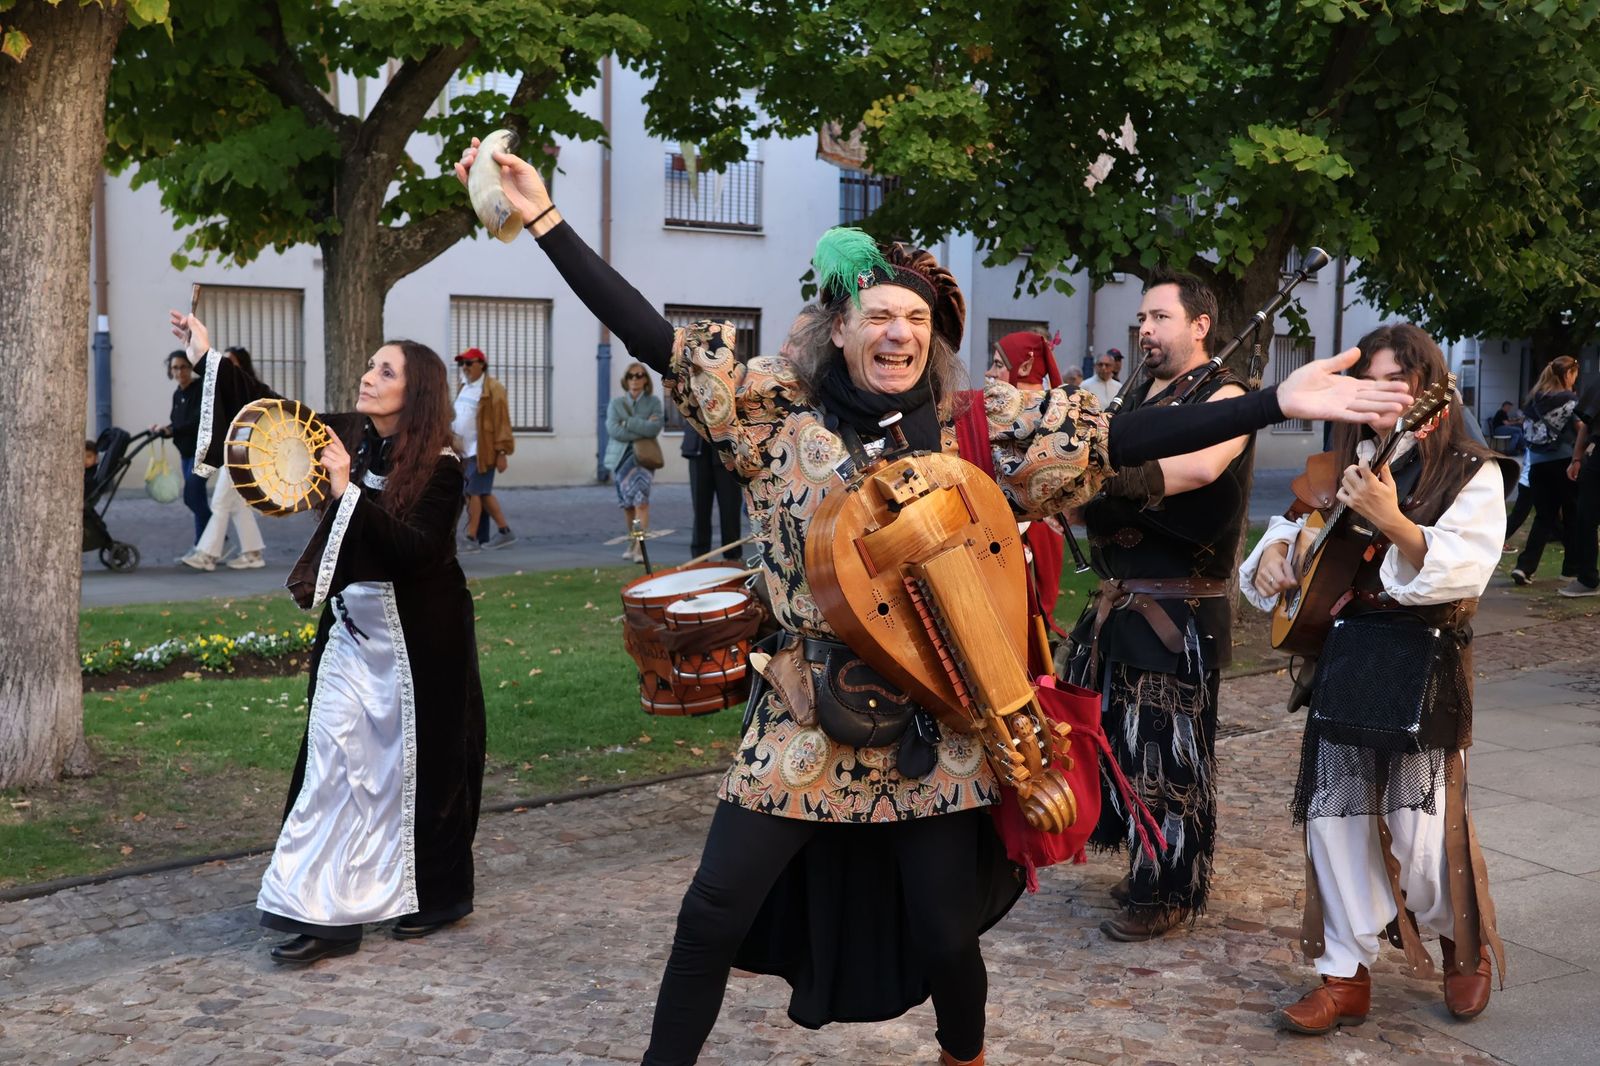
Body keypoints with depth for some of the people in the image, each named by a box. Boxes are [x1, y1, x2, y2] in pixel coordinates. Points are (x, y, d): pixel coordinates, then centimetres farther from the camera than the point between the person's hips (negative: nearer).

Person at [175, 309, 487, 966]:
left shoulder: (440, 467, -15)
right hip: (351, 625, 6)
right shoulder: (348, 437, 2)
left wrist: (349, 494, -32)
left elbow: (418, 550, -26)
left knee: (418, 763, 6)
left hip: (419, 636, -6)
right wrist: (207, 359, 13)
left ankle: (438, 896, 25)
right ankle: (326, 914, 6)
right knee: (334, 760, 2)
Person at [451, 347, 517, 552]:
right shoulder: (463, 387, 15)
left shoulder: (492, 389, -10)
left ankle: (471, 538, 0)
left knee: (473, 492, -7)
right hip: (464, 450, 8)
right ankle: (505, 531, 21)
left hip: (482, 450, -8)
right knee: (483, 493, 12)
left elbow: (502, 423, -13)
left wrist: (502, 453, -16)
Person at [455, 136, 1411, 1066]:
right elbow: (655, 340, -9)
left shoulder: (980, 427, -2)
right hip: (807, 713, 0)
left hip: (935, 722, 1)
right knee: (715, 913, 0)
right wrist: (545, 219, -15)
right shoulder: (778, 413, -4)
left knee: (946, 931, 10)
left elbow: (1120, 440, -7)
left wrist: (1278, 403, -14)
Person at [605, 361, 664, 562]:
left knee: (640, 500, -17)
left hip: (643, 457, -3)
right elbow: (613, 429, -8)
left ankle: (640, 547, -22)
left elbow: (655, 427, -11)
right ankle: (632, 543, 28)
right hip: (620, 457, 3)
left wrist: (628, 422, -12)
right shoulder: (616, 403, 7)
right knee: (627, 504, 11)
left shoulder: (653, 402, 4)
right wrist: (643, 428, -13)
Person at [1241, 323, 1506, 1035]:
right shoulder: (1351, 465, 10)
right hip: (1344, 655, 5)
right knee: (1335, 817, 4)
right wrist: (1276, 552, -1)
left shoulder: (1471, 473, -6)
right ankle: (1347, 975, 15)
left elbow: (1465, 569, -20)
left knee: (1421, 829, -6)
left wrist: (1391, 522, -34)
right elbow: (1300, 524, 22)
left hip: (1425, 663, -5)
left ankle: (1466, 947, 24)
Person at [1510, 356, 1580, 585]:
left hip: (1538, 464, 5)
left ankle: (1525, 566, -7)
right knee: (1573, 515, 11)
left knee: (1544, 516, 8)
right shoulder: (1570, 399, -7)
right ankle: (1572, 567, 16)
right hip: (1564, 462, -5)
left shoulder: (1536, 398, 8)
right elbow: (1582, 432, -9)